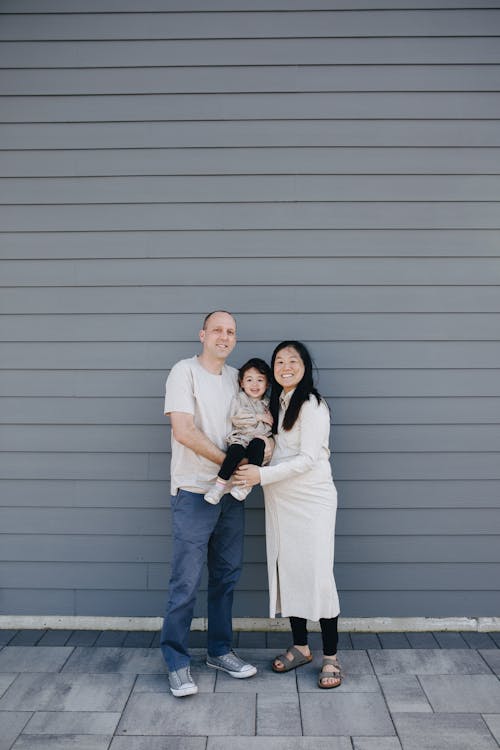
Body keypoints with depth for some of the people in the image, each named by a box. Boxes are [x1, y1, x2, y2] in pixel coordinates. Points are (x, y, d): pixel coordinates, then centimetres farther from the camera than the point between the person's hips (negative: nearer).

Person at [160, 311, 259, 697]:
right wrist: (228, 461, -14)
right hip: (194, 492, -6)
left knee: (227, 576, 14)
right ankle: (177, 662, 14)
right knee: (186, 581, -2)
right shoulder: (185, 371, -8)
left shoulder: (236, 377, 12)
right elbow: (184, 432, -17)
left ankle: (220, 651, 29)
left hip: (230, 491, 7)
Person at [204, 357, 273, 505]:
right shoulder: (238, 398, 10)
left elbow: (269, 426, 5)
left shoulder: (267, 404, 16)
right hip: (239, 438, -1)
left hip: (258, 439, 1)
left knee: (258, 444, -33)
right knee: (236, 450, -33)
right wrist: (259, 417, -6)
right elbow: (236, 418, -6)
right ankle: (220, 484, -26)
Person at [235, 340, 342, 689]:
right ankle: (300, 647, 25)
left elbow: (307, 458, -17)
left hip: (312, 500, -7)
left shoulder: (312, 405, -11)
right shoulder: (276, 404, 13)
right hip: (280, 501, 7)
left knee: (317, 575, -5)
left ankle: (331, 657, 8)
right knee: (287, 572, 10)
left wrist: (263, 475, -20)